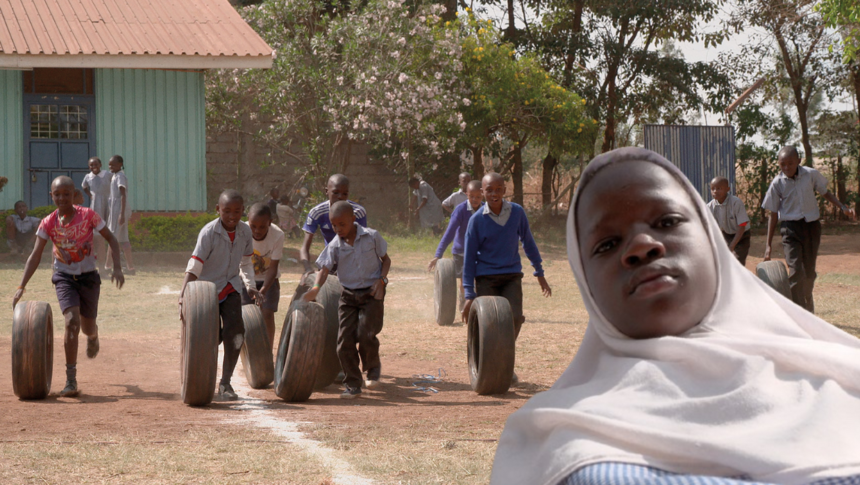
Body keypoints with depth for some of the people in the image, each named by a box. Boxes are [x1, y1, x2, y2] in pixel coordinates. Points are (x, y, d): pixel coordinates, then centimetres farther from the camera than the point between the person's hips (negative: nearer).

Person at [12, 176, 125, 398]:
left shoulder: (88, 215, -14)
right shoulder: (48, 223, -11)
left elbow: (111, 239, -5)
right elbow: (35, 256, -12)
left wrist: (117, 268, -16)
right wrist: (21, 287, -21)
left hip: (88, 276, 0)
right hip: (64, 277, 0)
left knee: (87, 327, 12)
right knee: (72, 322, -21)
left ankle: (93, 337, 55)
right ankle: (71, 380, -17)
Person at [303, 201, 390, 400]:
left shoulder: (372, 237, -6)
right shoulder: (335, 245, -4)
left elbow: (385, 259, 6)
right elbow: (325, 268, -14)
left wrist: (381, 280, -10)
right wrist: (316, 288, -34)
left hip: (372, 293, -2)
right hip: (348, 295, 2)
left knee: (366, 334, -16)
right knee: (344, 340, -4)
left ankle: (373, 367, 17)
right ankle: (352, 385, 9)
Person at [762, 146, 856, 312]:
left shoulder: (811, 175, -3)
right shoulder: (777, 183, -7)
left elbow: (825, 193, 14)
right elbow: (773, 214, 0)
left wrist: (843, 208, -2)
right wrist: (768, 244, -1)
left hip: (812, 226, 3)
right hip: (790, 228, -3)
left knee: (809, 272, 12)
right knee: (796, 271, -17)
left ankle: (808, 309, 34)